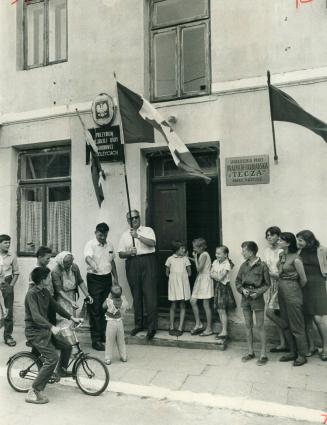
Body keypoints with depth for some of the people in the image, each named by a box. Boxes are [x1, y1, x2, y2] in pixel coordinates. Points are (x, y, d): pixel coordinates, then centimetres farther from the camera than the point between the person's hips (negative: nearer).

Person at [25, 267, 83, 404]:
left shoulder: (45, 292, 6)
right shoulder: (32, 293, -21)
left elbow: (55, 306, 14)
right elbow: (35, 316, -32)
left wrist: (72, 318, 9)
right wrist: (51, 327, -43)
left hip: (45, 330, 9)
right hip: (35, 332, -8)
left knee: (67, 346, 7)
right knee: (52, 358, -18)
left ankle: (61, 370, 34)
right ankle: (34, 392, -9)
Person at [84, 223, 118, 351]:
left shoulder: (110, 245, 8)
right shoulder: (90, 244, -11)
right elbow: (87, 257, -32)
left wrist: (115, 277, 17)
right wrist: (92, 263, -54)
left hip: (107, 278, 6)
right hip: (94, 279, -6)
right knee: (95, 310, -3)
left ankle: (103, 335, 29)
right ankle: (96, 340, 4)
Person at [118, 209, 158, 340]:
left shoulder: (147, 230, 8)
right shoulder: (125, 235, 15)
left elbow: (152, 243, -10)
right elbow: (121, 254, 11)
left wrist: (138, 236, -18)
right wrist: (129, 252, -9)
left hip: (147, 262, -3)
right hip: (132, 264, 3)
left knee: (150, 294, -7)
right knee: (136, 295, 7)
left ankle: (152, 326, -2)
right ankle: (138, 324, 20)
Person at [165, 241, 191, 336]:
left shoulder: (185, 258, 4)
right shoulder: (170, 259, 1)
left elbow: (189, 273, 8)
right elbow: (167, 273, 7)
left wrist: (182, 276, 0)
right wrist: (174, 276, -2)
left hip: (183, 283, 1)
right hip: (173, 283, -1)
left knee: (182, 305, 2)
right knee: (173, 305, 4)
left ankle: (180, 328, 7)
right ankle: (171, 327, 13)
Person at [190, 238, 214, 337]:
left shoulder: (204, 255, -15)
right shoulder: (201, 255, 12)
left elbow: (199, 268, -22)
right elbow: (198, 267, 11)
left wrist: (195, 257, -15)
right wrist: (194, 258, 8)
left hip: (205, 280, -9)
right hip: (199, 280, 9)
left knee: (206, 305, -2)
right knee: (193, 301, 5)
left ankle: (209, 329, 9)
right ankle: (198, 324, 15)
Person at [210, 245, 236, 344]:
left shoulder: (227, 264, -13)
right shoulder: (215, 262, 8)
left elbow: (220, 277, -18)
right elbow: (211, 274, 3)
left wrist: (214, 274, -5)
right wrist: (218, 275, -11)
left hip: (224, 287, -7)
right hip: (216, 286, 7)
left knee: (222, 310, -7)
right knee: (219, 310, 9)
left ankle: (224, 331, 0)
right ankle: (223, 330, 18)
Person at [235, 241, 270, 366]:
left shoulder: (262, 266, -10)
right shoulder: (243, 266, 3)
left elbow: (267, 284, -5)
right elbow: (237, 281, 10)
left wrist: (258, 292, -18)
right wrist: (242, 290, -8)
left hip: (257, 298, -5)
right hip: (245, 298, 5)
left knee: (260, 326, 2)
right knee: (248, 325, 12)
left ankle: (263, 354, 12)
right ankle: (250, 352, 24)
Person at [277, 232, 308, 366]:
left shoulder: (295, 259, -18)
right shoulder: (281, 255, 6)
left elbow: (303, 279, -11)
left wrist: (296, 289, 4)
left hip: (292, 292, -8)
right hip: (281, 291, 8)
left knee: (296, 326, 3)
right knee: (286, 325, 15)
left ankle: (302, 355, 17)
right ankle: (293, 353, 27)